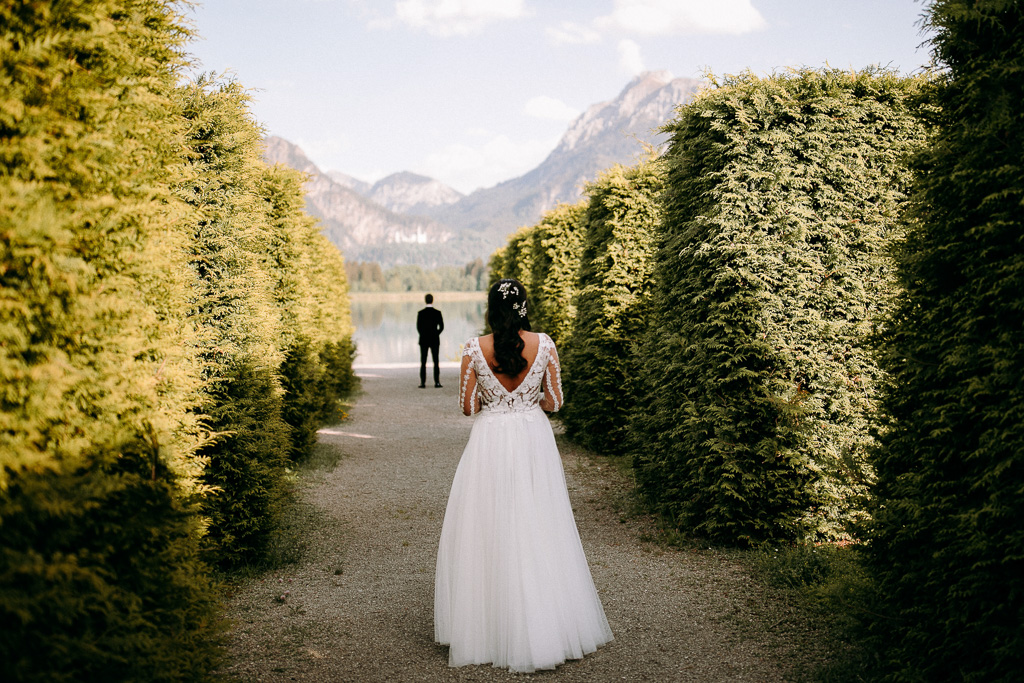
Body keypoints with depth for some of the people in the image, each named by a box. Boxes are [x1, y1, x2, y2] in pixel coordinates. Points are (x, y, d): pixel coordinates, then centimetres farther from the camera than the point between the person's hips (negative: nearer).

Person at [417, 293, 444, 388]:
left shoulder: (420, 313, -4)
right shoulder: (437, 313, -4)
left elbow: (418, 327, -4)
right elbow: (441, 327, -3)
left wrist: (423, 335, 10)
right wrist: (436, 334, 11)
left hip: (423, 340, 0)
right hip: (435, 340, 0)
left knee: (423, 362, 3)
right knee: (436, 362, 5)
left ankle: (423, 383, -2)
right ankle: (437, 382, 0)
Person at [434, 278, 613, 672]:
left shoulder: (475, 349, -7)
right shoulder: (544, 345, -4)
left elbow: (468, 406, -2)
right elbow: (554, 402, 1)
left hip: (490, 441, -2)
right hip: (534, 441, 2)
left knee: (489, 533, 6)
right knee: (538, 531, 11)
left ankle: (486, 628, 12)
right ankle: (546, 624, 18)